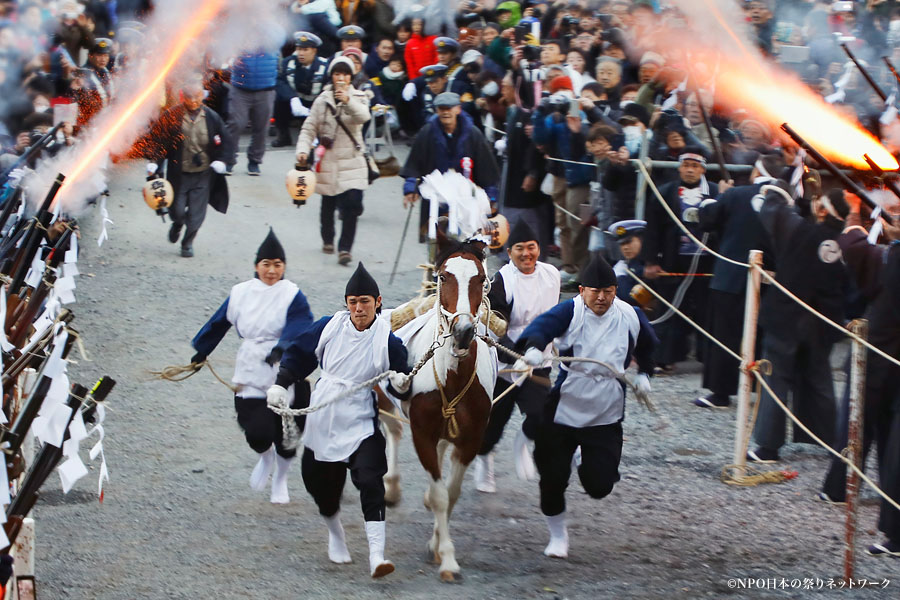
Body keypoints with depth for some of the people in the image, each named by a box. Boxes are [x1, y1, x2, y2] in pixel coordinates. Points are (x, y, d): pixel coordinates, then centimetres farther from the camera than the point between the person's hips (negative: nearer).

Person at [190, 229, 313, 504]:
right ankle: (265, 458, 26)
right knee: (257, 433, -12)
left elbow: (299, 325, -22)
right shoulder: (241, 293, 6)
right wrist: (201, 352, 29)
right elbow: (218, 324, 19)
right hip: (251, 376, 2)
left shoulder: (292, 295, -5)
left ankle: (281, 479, 35)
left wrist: (281, 348, -40)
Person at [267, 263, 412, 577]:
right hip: (322, 421, 3)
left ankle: (376, 555, -24)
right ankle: (335, 533, 46)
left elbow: (402, 384, -2)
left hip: (362, 424, -3)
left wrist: (401, 385, -25)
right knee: (319, 483, 14)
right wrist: (281, 384, 1)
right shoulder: (329, 327, -1)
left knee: (370, 482, -20)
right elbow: (298, 353, 11)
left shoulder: (387, 340, -8)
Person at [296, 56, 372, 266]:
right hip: (328, 160, 1)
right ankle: (327, 239, 35)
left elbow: (364, 116, -20)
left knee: (352, 203, -16)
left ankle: (345, 248, -11)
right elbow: (309, 128, 5)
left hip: (352, 160, -1)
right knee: (329, 203, 10)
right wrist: (303, 149, -12)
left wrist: (348, 101, -39)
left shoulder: (358, 98, 3)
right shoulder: (323, 100, 5)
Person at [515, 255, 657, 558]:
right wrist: (534, 347, -53)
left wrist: (644, 374, 12)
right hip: (562, 410, -1)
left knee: (599, 485, -6)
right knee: (553, 478, 1)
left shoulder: (630, 317, -2)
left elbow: (647, 347, 21)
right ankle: (558, 535, 26)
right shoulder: (570, 312, -12)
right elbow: (543, 325, -34)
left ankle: (589, 465, 32)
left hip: (606, 416, 2)